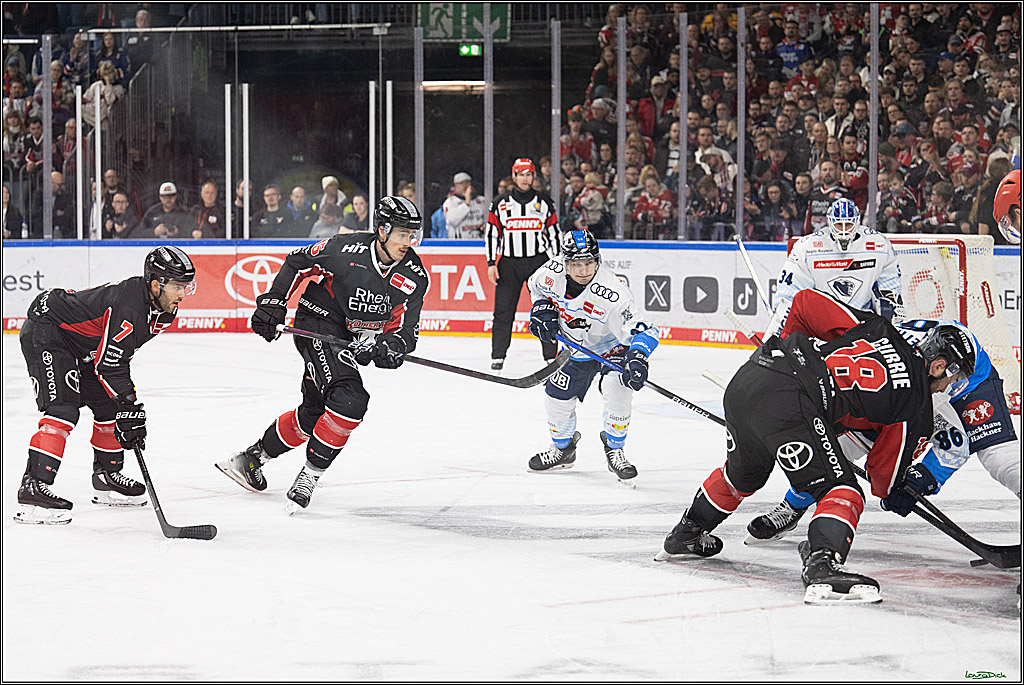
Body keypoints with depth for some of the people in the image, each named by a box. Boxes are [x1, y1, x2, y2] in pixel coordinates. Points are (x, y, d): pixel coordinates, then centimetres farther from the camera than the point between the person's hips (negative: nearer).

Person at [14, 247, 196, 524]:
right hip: (45, 333, -10)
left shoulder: (162, 309, -2)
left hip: (82, 345, 10)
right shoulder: (127, 306, -32)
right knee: (62, 410, -22)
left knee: (109, 406, 12)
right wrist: (130, 409, -30)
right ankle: (33, 487, -28)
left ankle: (107, 478, 28)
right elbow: (109, 366, -32)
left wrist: (129, 399, 14)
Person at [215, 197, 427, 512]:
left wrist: (391, 345, -27)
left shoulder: (415, 276, -9)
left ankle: (251, 458, 33)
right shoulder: (345, 249, -21)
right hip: (317, 325, -7)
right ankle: (310, 475, -15)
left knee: (313, 413, 15)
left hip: (354, 339, 7)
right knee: (349, 400, -25)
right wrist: (273, 303, -8)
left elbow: (406, 328, -5)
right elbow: (297, 262, -5)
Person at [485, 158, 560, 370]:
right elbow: (491, 234, 7)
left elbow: (554, 234, 9)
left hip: (539, 261, 0)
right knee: (503, 311, -3)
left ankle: (551, 354, 3)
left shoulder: (545, 203, 6)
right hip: (508, 263, 0)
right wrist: (491, 263, -1)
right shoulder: (500, 204, 5)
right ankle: (498, 356, 5)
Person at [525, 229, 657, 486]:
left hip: (614, 347, -5)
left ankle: (614, 450, 0)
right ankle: (562, 449, 36)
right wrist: (543, 309, -14)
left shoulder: (611, 293, -39)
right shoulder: (552, 273, -23)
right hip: (576, 347, 5)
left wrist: (638, 359, -56)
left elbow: (642, 330, -39)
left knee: (617, 392, -26)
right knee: (557, 398, 6)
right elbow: (536, 287, 4)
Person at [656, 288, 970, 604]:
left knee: (745, 471, 34)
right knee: (841, 490, -5)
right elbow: (885, 477, 16)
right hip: (788, 399, -8)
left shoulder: (873, 327, 21)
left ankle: (685, 535, 53)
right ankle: (822, 566, -31)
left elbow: (805, 303, 23)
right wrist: (899, 490, 39)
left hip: (744, 377, 8)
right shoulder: (917, 408, 8)